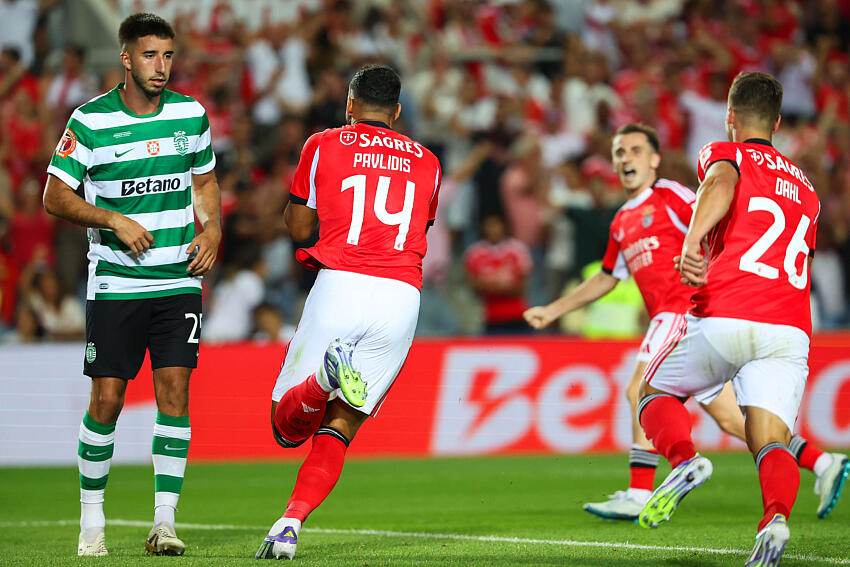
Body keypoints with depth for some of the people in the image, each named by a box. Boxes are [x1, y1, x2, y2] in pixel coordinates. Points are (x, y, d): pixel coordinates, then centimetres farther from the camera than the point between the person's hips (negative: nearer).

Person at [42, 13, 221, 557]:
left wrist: (213, 231, 2)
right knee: (107, 400, -2)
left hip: (179, 280, 2)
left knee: (175, 390, -8)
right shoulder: (90, 120, -6)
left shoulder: (191, 114, 5)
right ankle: (92, 520, 14)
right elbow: (56, 195, -3)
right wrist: (115, 220, -15)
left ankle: (164, 522, -4)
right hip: (115, 283, -2)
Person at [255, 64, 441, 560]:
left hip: (340, 285, -2)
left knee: (288, 426, 4)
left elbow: (299, 227, 16)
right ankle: (291, 524, -13)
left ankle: (328, 376, -30)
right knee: (339, 427, 7)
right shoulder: (426, 162, 20)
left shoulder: (324, 146, 12)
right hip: (402, 294, 2)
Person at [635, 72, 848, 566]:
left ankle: (684, 459, -13)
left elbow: (723, 183, -13)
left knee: (656, 394, 19)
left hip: (724, 320, -4)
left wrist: (692, 242, -28)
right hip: (790, 329, 4)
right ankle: (777, 517, -37)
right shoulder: (805, 189, 30)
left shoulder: (724, 153, 12)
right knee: (771, 443, -4)